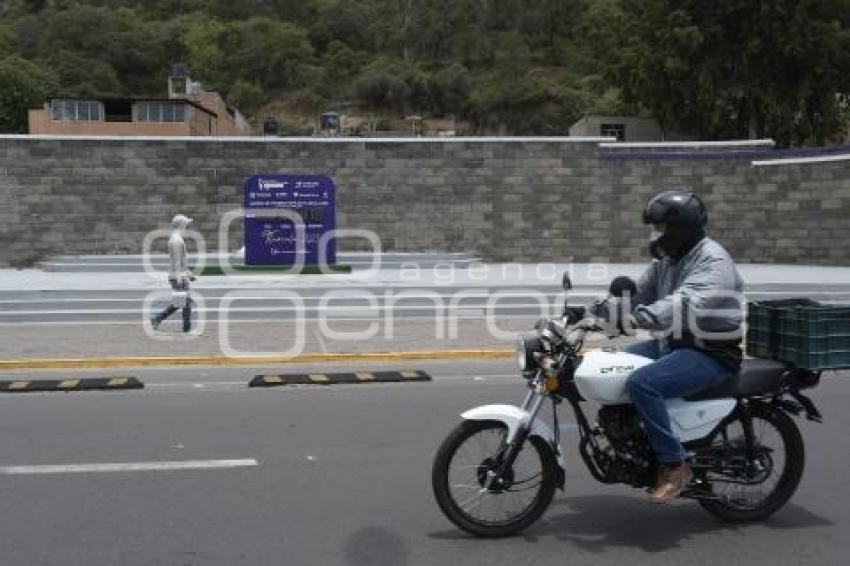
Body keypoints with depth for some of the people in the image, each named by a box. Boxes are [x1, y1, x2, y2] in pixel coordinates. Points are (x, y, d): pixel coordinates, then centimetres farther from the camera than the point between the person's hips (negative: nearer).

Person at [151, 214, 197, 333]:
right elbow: (176, 261, -22)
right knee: (186, 302, -2)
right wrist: (179, 278, -25)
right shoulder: (177, 240, -17)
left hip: (178, 276, 10)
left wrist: (189, 273, 26)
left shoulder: (175, 239, 17)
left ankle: (157, 319, 9)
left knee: (178, 303, 12)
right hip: (178, 277, -10)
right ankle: (187, 327, 4)